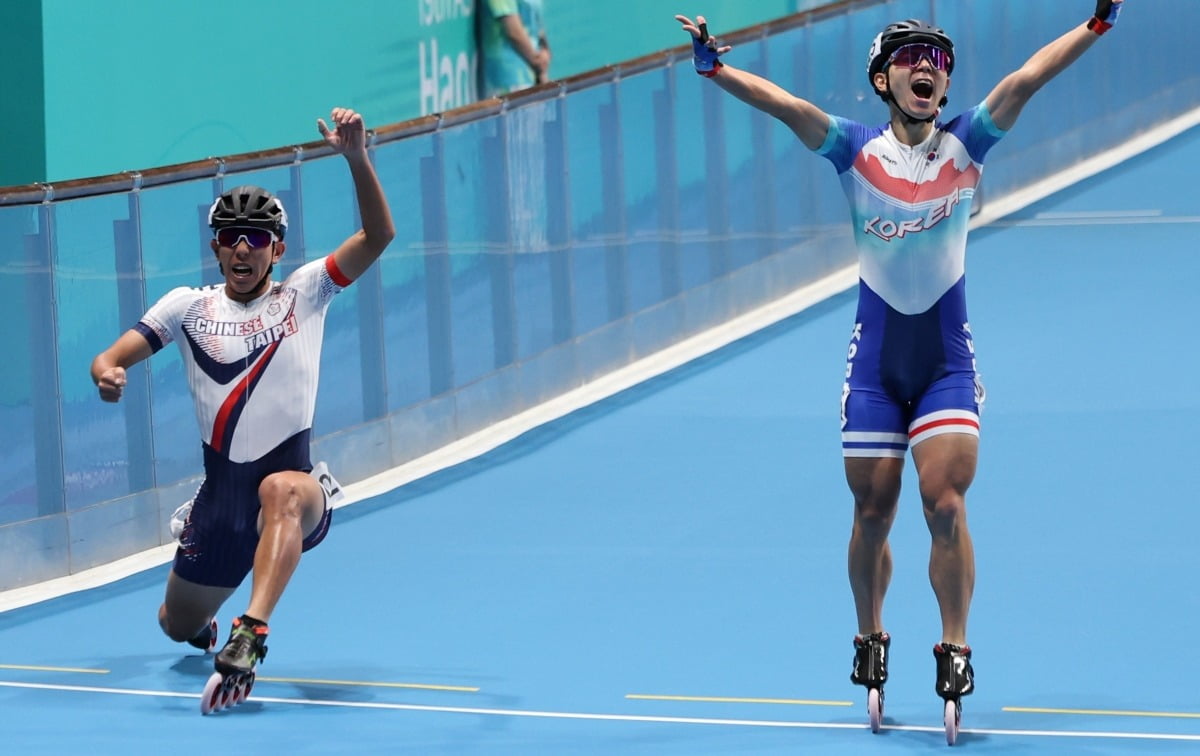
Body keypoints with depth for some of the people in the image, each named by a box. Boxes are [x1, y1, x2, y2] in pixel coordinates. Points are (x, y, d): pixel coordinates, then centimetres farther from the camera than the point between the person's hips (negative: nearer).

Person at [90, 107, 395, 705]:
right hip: (221, 492, 4)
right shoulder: (188, 306, 8)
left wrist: (355, 156, -22)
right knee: (178, 627, 15)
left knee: (283, 490, -42)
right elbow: (113, 357, 1)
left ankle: (251, 634, -54)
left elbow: (378, 236, -8)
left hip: (291, 481, -4)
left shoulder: (303, 293, 3)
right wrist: (107, 372, -25)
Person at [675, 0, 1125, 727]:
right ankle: (870, 636, 27)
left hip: (948, 361, 0)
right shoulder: (857, 150, -1)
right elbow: (787, 106, -15)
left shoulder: (965, 144, 0)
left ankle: (956, 649, -2)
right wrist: (714, 66, -28)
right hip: (875, 362, 1)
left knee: (945, 504, -13)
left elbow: (1028, 78, -10)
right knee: (872, 515, 6)